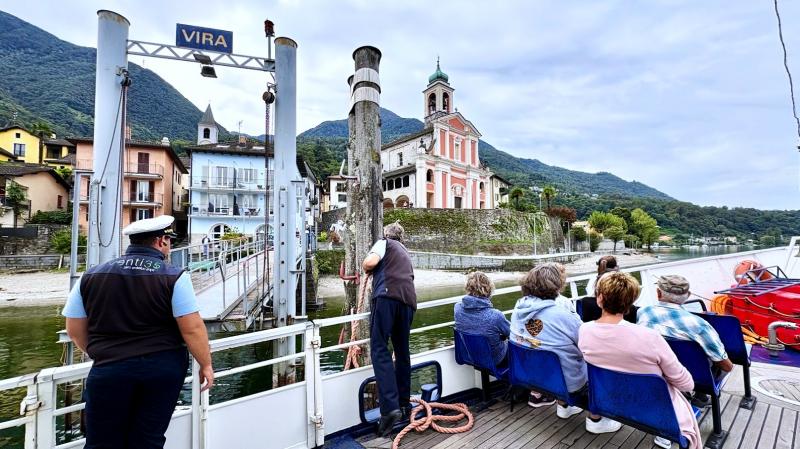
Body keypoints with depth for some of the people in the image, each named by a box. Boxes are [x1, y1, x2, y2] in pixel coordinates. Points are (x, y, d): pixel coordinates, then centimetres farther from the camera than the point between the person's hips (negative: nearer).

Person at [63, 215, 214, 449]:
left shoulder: (91, 276, 2)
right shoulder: (174, 277, -11)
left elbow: (75, 330, 10)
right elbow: (192, 328, -14)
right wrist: (206, 365, -1)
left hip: (110, 369, 2)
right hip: (164, 368, -2)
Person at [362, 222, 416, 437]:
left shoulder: (384, 242, 17)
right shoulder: (405, 252, 35)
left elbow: (370, 262, -3)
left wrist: (366, 269, 19)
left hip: (388, 295, -6)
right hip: (408, 300, 6)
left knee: (380, 349, -6)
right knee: (402, 351, 15)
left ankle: (390, 407, -15)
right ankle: (404, 404, 24)